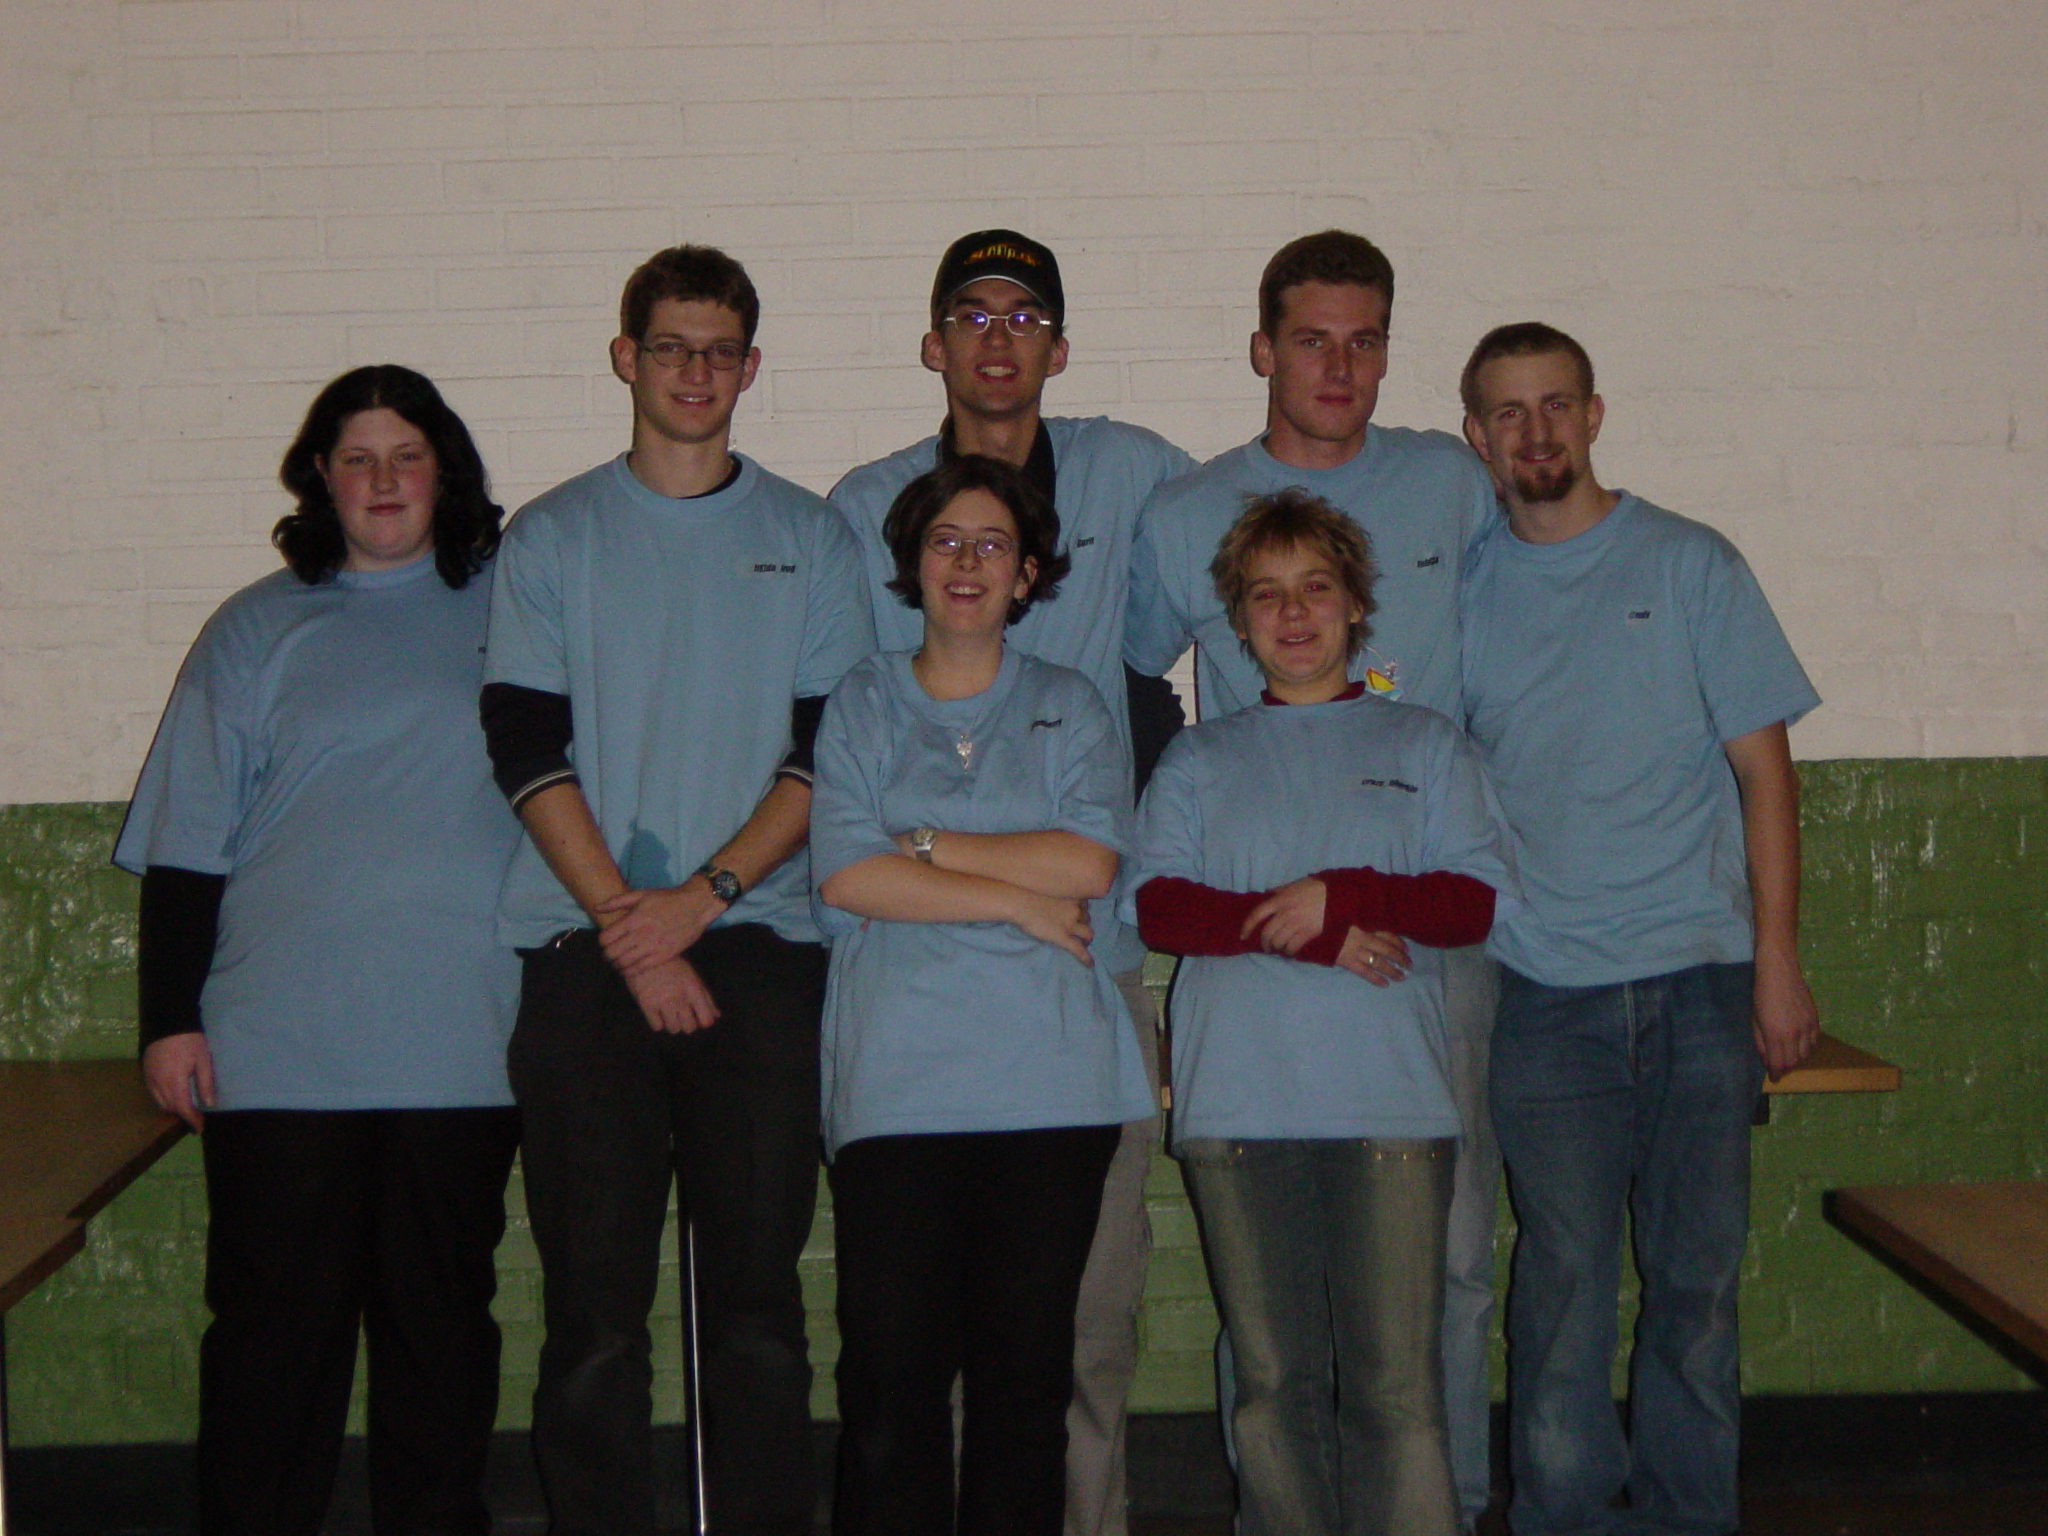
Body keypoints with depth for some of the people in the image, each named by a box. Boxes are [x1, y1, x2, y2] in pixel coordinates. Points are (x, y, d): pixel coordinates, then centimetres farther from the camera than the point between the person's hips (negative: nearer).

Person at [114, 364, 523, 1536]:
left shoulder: (508, 612, 9)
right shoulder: (258, 631, 9)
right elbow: (188, 843, 7)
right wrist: (170, 1018, 0)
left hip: (462, 1043, 1)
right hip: (282, 1047, 0)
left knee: (441, 1316, 8)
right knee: (277, 1318, 2)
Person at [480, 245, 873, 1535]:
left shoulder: (810, 537, 10)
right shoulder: (552, 539, 9)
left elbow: (830, 750, 4)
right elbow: (528, 751, 2)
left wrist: (701, 895, -9)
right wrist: (628, 925, -9)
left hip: (760, 947, 0)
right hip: (585, 953, 0)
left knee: (758, 1291, 1)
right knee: (596, 1297, 0)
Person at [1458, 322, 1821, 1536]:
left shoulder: (1690, 565, 4)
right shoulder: (1463, 587, 8)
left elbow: (1764, 768, 2)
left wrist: (1777, 961, -4)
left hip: (1701, 980, 0)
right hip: (1543, 989, 0)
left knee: (1699, 1270, 5)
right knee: (1565, 1267, -1)